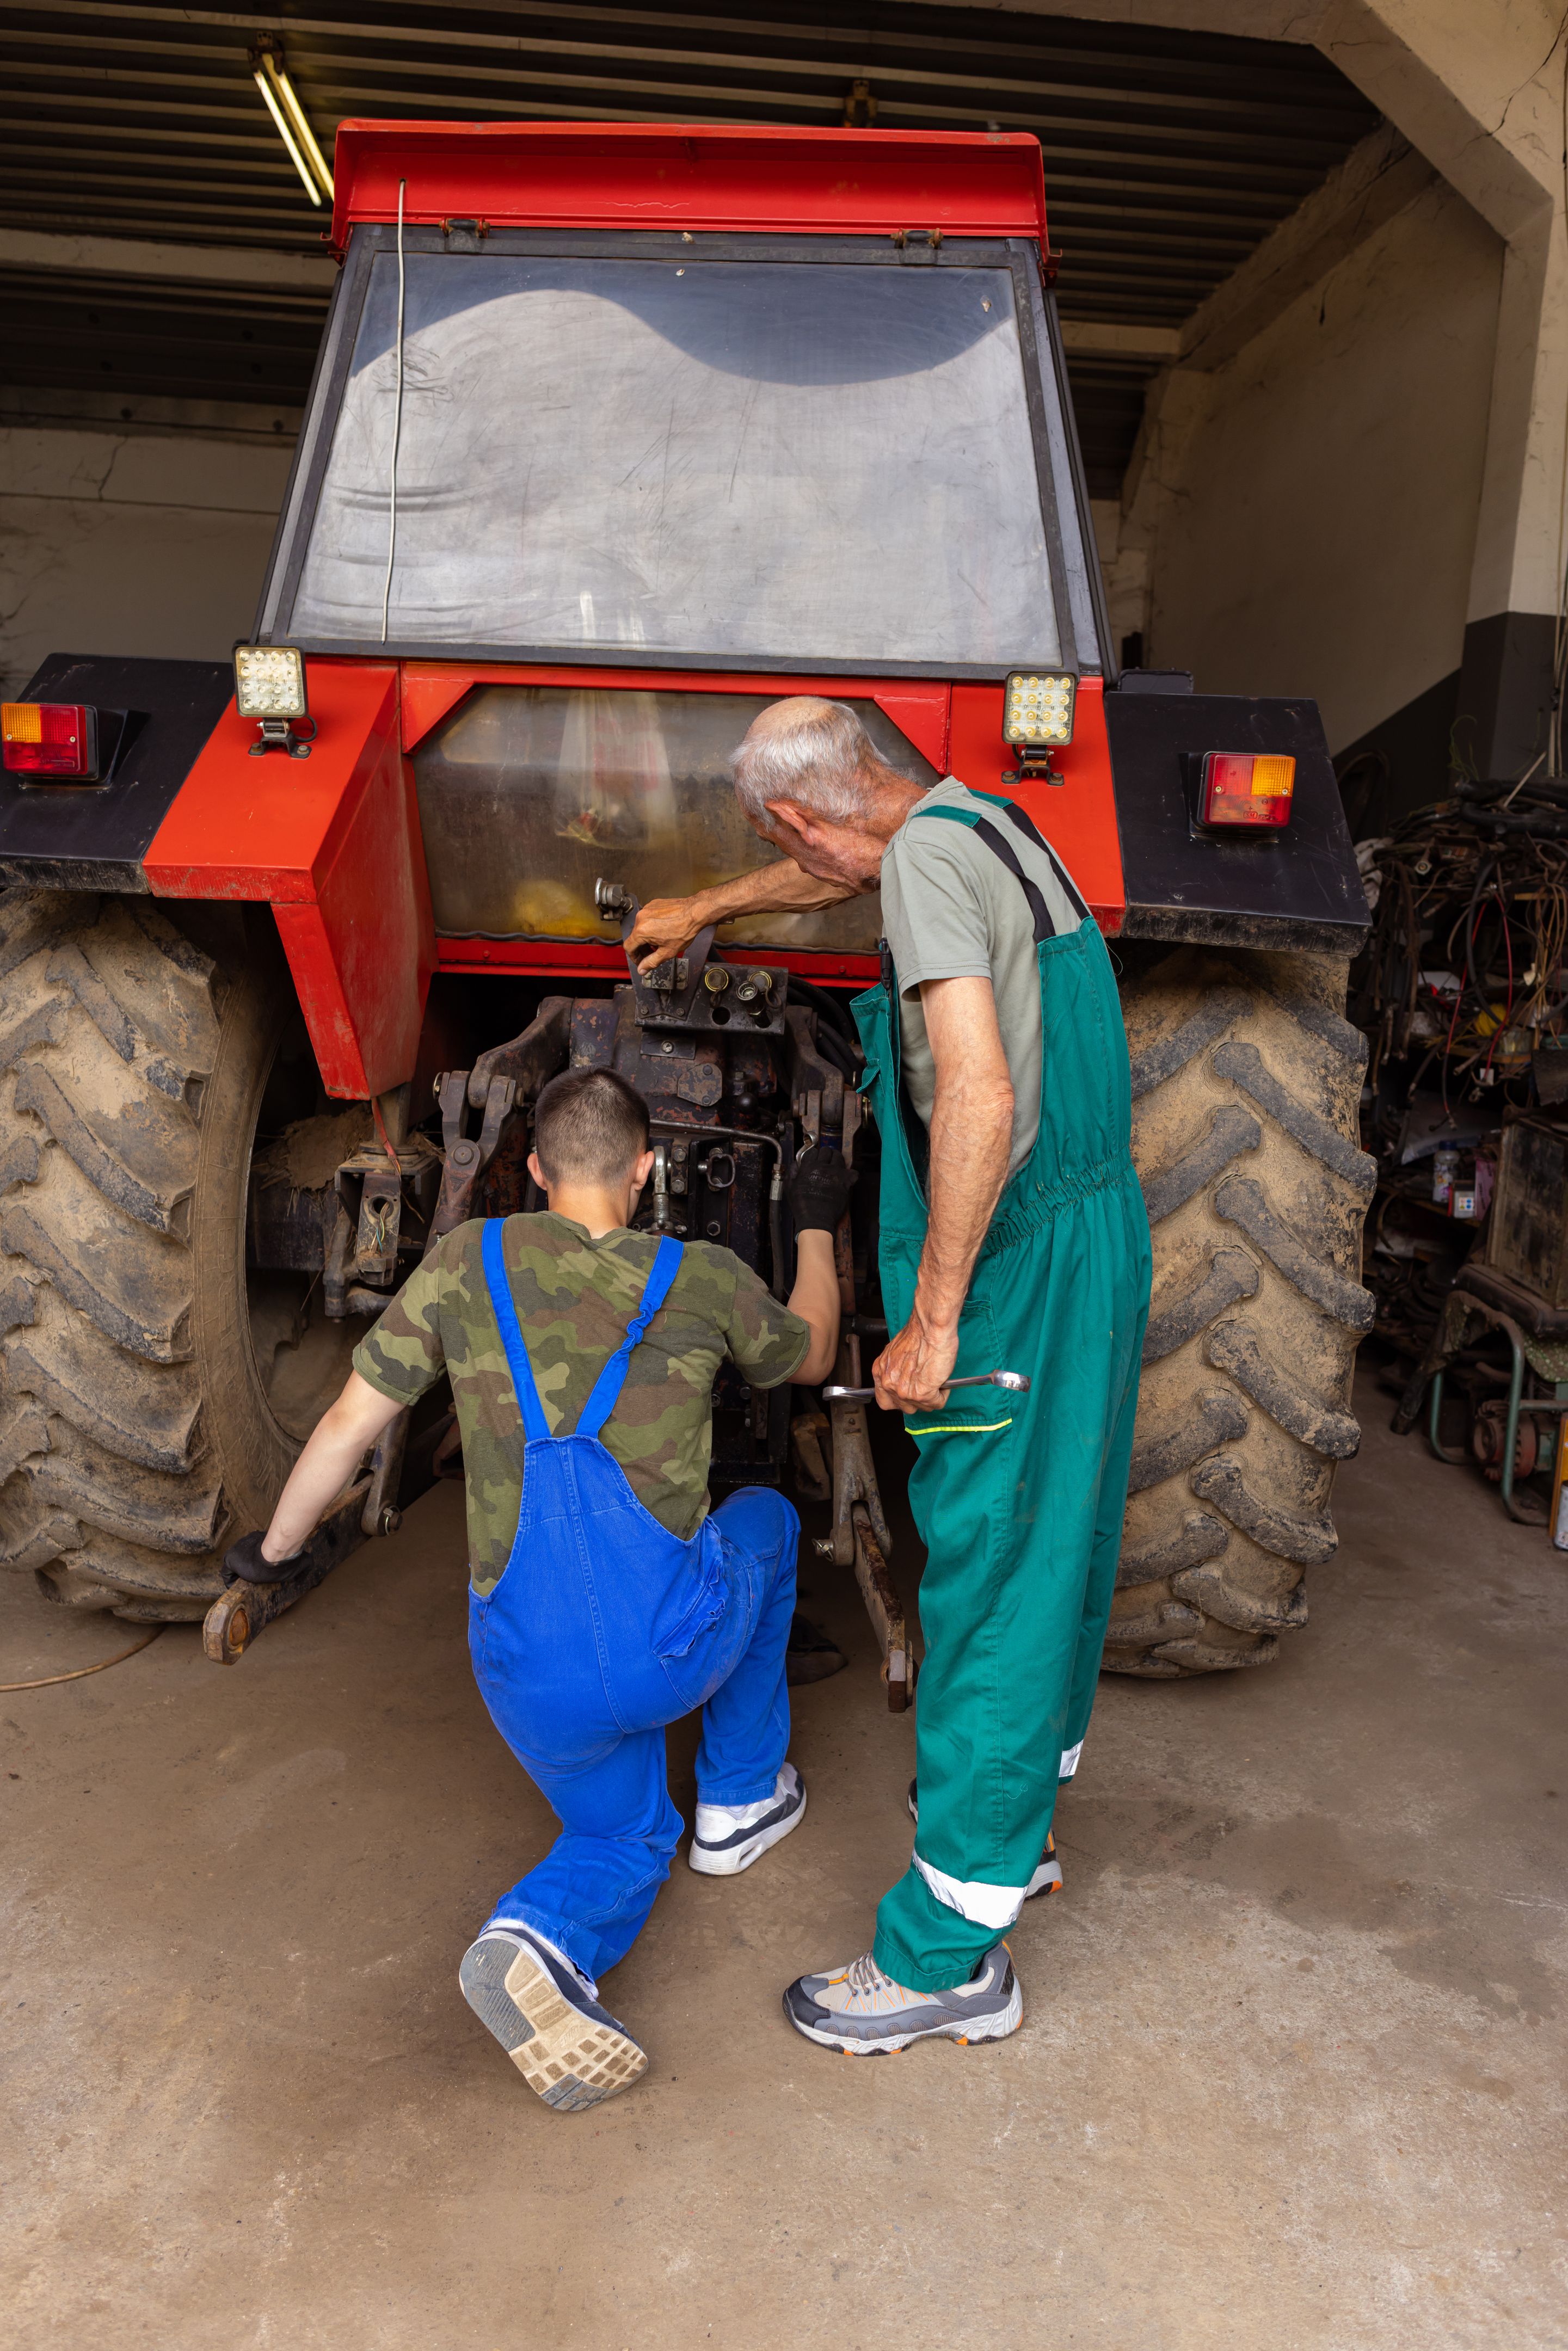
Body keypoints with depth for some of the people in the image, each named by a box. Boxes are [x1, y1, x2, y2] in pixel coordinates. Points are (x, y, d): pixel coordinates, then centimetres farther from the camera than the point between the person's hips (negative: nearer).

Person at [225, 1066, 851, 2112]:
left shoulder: (469, 1261, 3)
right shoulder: (702, 1277, 1)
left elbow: (349, 1424, 7)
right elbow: (810, 1354, 21)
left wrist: (274, 1549, 24)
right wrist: (818, 1227, 36)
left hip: (526, 1670, 2)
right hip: (677, 1638, -2)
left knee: (624, 1838, 28)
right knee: (763, 1517, 31)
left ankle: (536, 1938, -7)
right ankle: (741, 1801, 35)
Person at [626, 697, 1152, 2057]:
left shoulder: (928, 858, -17)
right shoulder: (979, 823, 13)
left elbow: (979, 1099, -27)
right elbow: (838, 879, 33)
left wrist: (932, 1320, -22)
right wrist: (703, 912, 47)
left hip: (1026, 1259, -10)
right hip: (1092, 1229, 10)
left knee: (992, 1574, -3)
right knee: (1054, 1547, 20)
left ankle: (949, 1955, 10)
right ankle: (1020, 1822, 39)